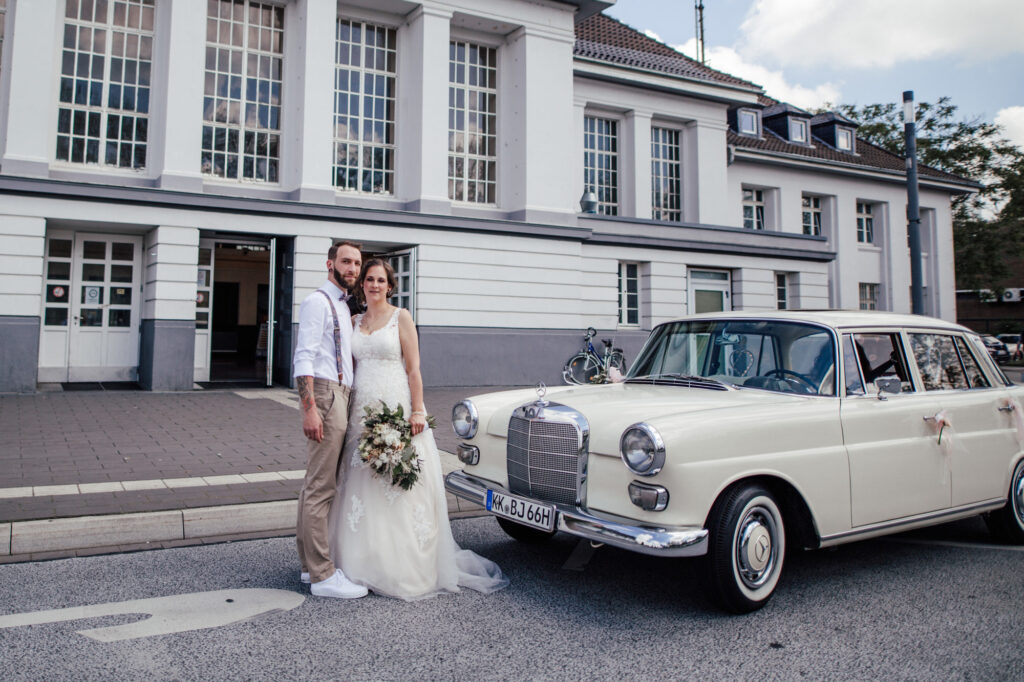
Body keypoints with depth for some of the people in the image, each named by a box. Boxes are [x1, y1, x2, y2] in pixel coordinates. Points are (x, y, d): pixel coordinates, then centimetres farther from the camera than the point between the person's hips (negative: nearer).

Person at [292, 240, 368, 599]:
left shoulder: (343, 306, 22)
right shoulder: (318, 301, -6)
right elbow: (304, 358, -15)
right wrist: (310, 409, -24)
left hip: (341, 395, 10)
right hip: (325, 395, -10)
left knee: (316, 484, 13)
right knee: (321, 487, -8)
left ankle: (310, 563, 21)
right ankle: (322, 576, -5)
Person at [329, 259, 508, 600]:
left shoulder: (401, 317, 0)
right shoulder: (355, 322, 14)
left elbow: (414, 369, -5)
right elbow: (352, 367, 16)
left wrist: (417, 412, -14)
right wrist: (347, 411, 11)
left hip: (397, 409, -5)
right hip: (362, 411, 5)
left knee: (400, 488, -2)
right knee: (362, 489, 6)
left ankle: (405, 569, 7)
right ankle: (366, 564, 17)